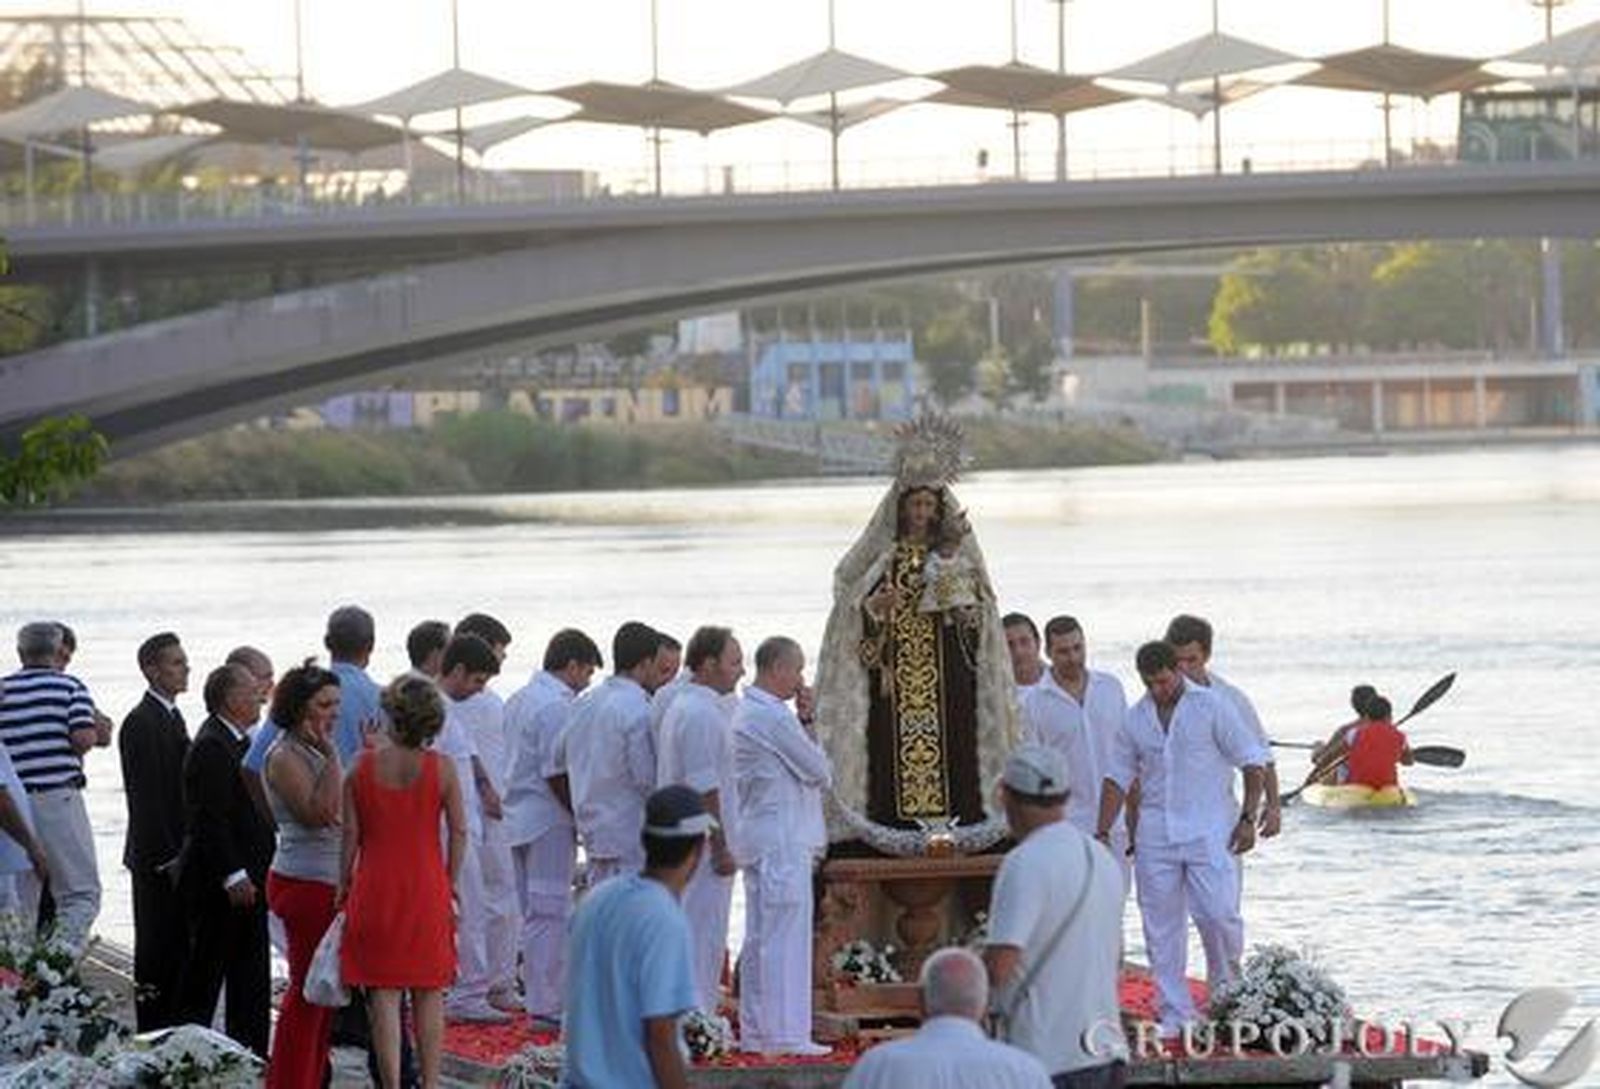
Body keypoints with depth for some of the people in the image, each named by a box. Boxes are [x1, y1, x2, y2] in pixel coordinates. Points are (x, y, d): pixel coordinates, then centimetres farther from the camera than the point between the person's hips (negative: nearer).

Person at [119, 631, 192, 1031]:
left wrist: (184, 852, 15)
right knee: (156, 948, -4)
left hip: (177, 854, 9)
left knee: (178, 945, 11)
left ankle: (173, 1026, 16)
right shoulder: (141, 724, -14)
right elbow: (145, 797, -18)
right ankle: (152, 1031, 0)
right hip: (157, 856, -9)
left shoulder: (171, 717, 15)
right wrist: (168, 857, -19)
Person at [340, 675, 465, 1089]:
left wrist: (344, 884, 10)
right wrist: (450, 884, 11)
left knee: (384, 996, 4)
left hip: (375, 889, 0)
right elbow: (458, 832, -2)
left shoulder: (363, 766, -5)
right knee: (429, 994, 10)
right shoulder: (441, 768, -6)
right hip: (427, 889, 0)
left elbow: (350, 833, -2)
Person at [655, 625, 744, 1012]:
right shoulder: (701, 715, -18)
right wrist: (721, 849, -19)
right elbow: (704, 790, -21)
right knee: (704, 933, -7)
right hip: (702, 846, -10)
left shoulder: (682, 707, 16)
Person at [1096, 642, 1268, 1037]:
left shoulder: (1211, 707, -1)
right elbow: (1117, 778, 16)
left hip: (1208, 830, -4)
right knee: (1161, 927, 2)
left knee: (1218, 913, -13)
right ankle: (1174, 1014, 8)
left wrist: (1248, 818, -6)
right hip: (1155, 835, 4)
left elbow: (1252, 761, 0)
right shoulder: (1136, 720, 10)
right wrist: (1103, 831, 10)